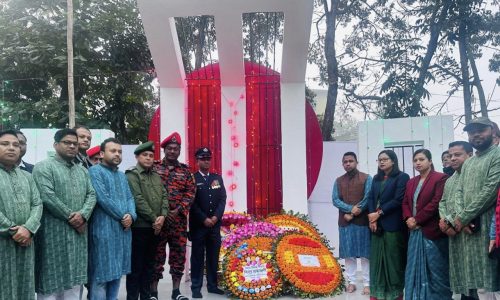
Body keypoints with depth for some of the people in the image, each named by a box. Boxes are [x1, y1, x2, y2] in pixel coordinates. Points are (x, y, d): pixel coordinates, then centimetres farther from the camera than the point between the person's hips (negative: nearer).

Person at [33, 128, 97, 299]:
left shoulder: (83, 171, 17)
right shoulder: (44, 167, -5)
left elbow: (91, 195, 8)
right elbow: (47, 196, -16)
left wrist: (82, 214, -11)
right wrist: (70, 216, -13)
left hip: (78, 231, 6)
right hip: (54, 231, -6)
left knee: (75, 276, 10)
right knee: (52, 275, 0)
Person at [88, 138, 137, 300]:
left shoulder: (122, 175, 18)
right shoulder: (95, 171, -6)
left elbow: (129, 197, 12)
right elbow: (103, 198, -16)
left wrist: (131, 215, -8)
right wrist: (122, 216, -10)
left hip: (123, 230, 7)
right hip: (104, 230, -7)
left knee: (116, 271, 14)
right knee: (101, 274, -2)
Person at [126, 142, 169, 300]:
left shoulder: (156, 176, 15)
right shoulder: (132, 175, -7)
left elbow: (164, 197, 9)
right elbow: (138, 200, -15)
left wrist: (162, 216, -8)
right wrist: (154, 219, -14)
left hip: (155, 227, 7)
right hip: (139, 226, -7)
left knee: (149, 264, 14)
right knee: (136, 265, 0)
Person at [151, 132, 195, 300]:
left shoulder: (185, 170, 9)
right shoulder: (154, 168, 3)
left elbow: (190, 192, 3)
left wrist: (178, 211, -9)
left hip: (179, 219, 2)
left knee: (179, 254, 6)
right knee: (157, 255, 3)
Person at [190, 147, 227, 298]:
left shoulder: (217, 178, 12)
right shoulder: (192, 178, -2)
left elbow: (223, 199, 6)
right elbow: (192, 202, -8)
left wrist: (216, 217, -7)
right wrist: (204, 219, -13)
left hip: (215, 224, 4)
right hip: (198, 224, -4)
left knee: (214, 256, 8)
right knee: (197, 256, 1)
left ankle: (212, 285, 18)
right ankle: (196, 287, 8)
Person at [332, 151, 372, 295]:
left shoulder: (366, 178, 1)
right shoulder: (338, 181, 11)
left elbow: (368, 198, -9)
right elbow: (335, 200, 1)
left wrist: (354, 212, -13)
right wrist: (351, 209, -15)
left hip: (362, 221, -3)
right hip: (345, 222, 3)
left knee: (365, 253, 1)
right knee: (348, 253, 6)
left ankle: (367, 283, 8)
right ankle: (351, 281, 15)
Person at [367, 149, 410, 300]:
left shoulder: (402, 177, -3)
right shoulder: (376, 178, 17)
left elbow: (398, 200, -12)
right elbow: (371, 198, 9)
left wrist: (379, 213, -11)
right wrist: (372, 216, -8)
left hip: (393, 225, -6)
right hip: (376, 224, 6)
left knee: (394, 259, 0)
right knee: (376, 258, 7)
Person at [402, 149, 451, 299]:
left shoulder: (440, 178, -7)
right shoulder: (411, 182, 16)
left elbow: (436, 202, -15)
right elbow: (405, 203, 14)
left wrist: (416, 219, -14)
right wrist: (408, 218, -6)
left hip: (432, 231, -7)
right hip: (415, 231, 7)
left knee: (435, 270, 1)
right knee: (415, 269, 11)